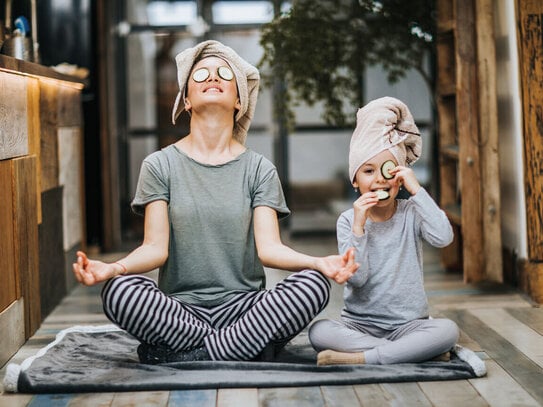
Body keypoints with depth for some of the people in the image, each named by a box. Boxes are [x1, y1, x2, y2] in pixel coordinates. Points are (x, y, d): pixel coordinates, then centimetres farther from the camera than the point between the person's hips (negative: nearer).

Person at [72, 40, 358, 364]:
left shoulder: (259, 169, 9)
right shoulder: (161, 165, 7)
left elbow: (268, 246, -3)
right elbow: (156, 248, -3)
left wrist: (319, 263, -24)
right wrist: (113, 268, -25)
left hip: (243, 306, 1)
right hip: (179, 309, -1)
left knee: (313, 284, -27)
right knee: (120, 290, -31)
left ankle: (185, 356, -20)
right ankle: (245, 350, -20)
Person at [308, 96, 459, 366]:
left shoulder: (411, 213, 1)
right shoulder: (348, 220, 0)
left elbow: (443, 238, -21)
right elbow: (357, 278, -11)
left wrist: (417, 190, -17)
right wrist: (358, 227, -20)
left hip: (407, 324, 0)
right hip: (359, 324, 0)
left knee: (448, 330, -29)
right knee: (318, 332, -29)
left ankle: (357, 359, -28)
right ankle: (414, 351, -25)